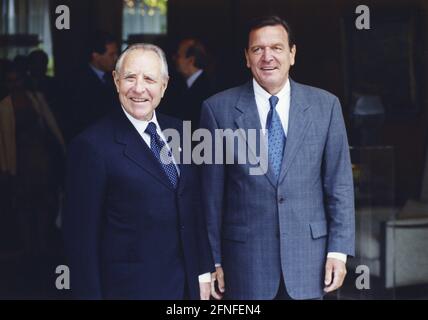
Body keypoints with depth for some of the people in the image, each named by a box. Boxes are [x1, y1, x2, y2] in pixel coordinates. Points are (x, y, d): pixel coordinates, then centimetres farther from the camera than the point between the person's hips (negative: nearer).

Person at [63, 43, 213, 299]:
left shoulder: (178, 131, 5)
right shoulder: (93, 145, -13)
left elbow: (194, 208, 10)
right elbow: (82, 236, -12)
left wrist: (204, 271, 8)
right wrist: (91, 293, -12)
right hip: (131, 287, -5)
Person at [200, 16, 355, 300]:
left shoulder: (325, 105, 2)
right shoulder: (219, 109, -1)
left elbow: (339, 183, 4)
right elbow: (211, 192, 1)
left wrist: (339, 250, -1)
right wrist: (212, 260, 1)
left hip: (309, 256, 1)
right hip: (245, 260, -1)